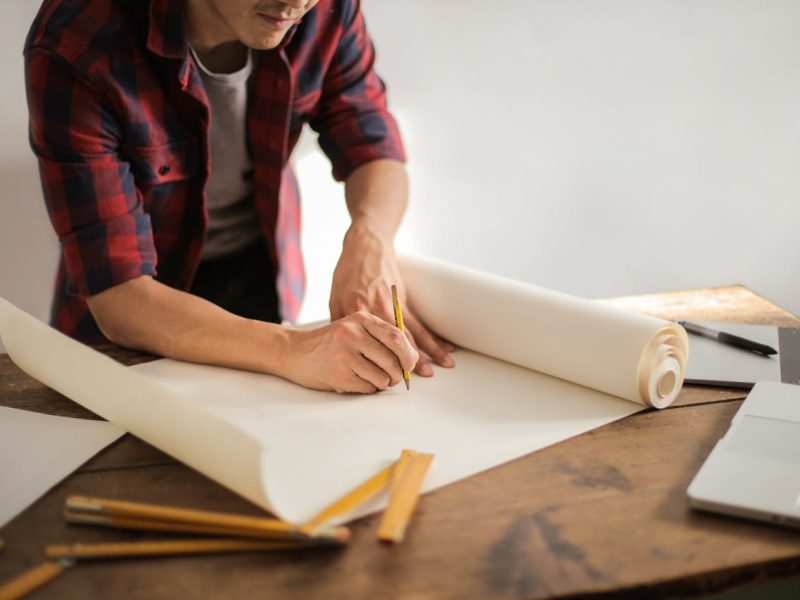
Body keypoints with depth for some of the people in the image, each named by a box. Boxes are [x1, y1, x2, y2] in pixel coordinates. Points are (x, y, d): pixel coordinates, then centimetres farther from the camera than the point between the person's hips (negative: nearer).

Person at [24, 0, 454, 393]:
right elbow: (117, 296, -32)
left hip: (262, 275, 2)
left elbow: (374, 149, -7)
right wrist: (291, 350, -48)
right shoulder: (74, 48, -29)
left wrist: (370, 238, -31)